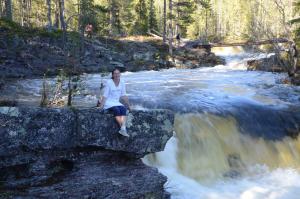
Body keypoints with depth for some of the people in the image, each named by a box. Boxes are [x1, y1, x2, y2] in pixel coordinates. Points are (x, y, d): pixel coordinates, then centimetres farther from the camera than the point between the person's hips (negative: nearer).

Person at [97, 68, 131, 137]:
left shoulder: (122, 82, 4)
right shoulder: (109, 82, -10)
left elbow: (124, 96, 10)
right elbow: (105, 96, -13)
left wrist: (128, 106, 11)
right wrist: (101, 106, -20)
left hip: (116, 103, 4)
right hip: (108, 103, -4)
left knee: (123, 109, -27)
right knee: (116, 110, -33)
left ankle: (123, 129, -43)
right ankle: (123, 128, -39)